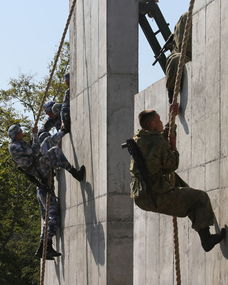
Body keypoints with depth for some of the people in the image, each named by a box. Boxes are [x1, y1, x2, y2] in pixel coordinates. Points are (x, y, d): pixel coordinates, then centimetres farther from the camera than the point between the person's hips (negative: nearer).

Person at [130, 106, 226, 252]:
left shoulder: (138, 139, 9)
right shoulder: (159, 142, -17)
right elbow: (171, 166, -10)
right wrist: (173, 146, 4)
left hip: (140, 196, 9)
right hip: (157, 198, -9)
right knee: (201, 198, 4)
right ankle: (206, 239, 6)